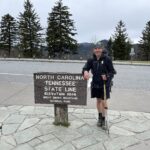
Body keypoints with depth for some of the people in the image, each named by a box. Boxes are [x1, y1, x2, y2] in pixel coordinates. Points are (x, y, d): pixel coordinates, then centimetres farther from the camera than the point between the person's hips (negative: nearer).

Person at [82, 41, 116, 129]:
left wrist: (107, 76, -27)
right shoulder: (91, 60, -1)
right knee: (98, 100, 15)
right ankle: (100, 117, 32)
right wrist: (85, 71, -35)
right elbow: (86, 67, -11)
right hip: (96, 83, 4)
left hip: (105, 84, -3)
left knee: (104, 101, -3)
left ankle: (104, 119, 12)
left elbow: (112, 72, -8)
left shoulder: (107, 59, -11)